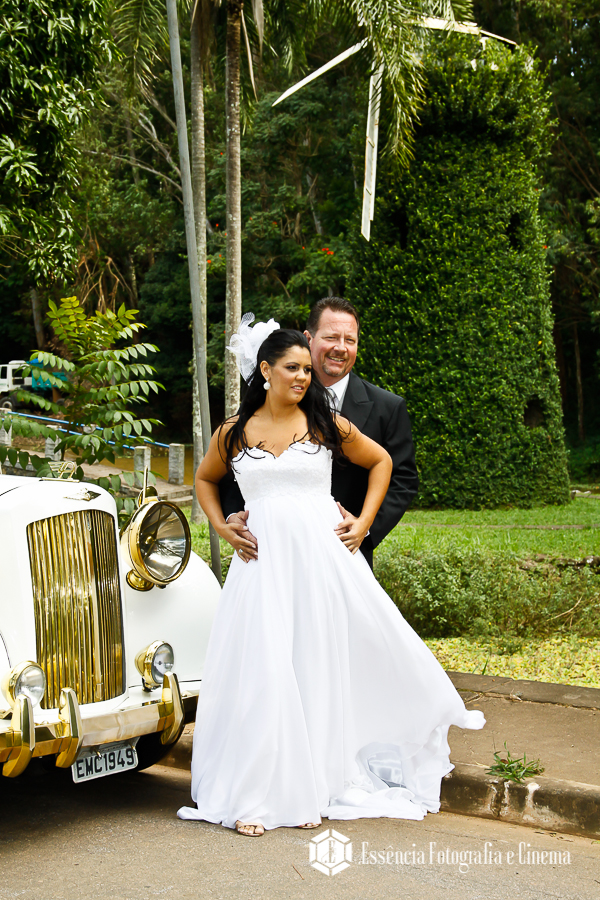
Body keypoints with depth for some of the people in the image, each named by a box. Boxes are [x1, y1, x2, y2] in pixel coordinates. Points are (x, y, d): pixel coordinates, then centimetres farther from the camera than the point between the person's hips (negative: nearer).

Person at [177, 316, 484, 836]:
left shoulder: (327, 425, 5)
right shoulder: (233, 433, 7)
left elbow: (381, 462, 17)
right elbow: (205, 479, 23)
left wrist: (364, 524, 8)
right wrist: (223, 529, 10)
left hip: (323, 559, 1)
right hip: (264, 564, 0)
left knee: (319, 670, 5)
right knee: (262, 675, -3)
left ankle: (310, 791, 17)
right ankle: (252, 797, 6)